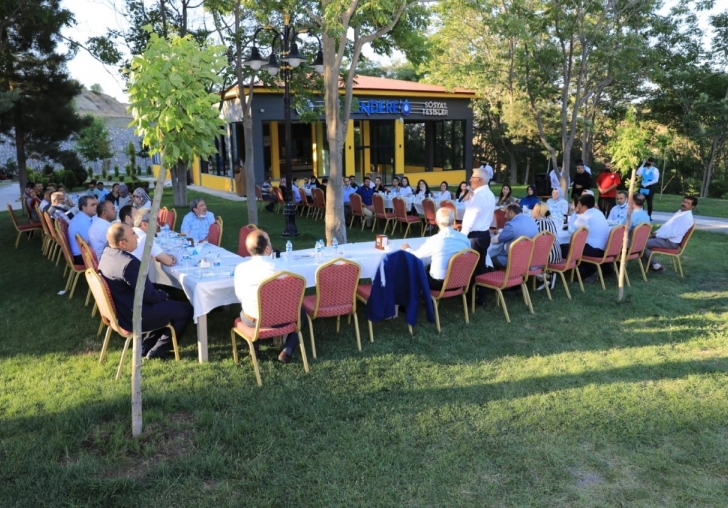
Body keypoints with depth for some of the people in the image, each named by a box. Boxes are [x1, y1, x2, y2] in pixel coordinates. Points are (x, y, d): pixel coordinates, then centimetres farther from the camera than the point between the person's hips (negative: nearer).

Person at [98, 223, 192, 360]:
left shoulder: (106, 253, 0)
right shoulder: (130, 263, -31)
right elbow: (148, 295, -22)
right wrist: (164, 295, -1)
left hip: (118, 310, 10)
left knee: (169, 302, 25)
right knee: (186, 310, 3)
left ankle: (146, 345, 24)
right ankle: (157, 350, 13)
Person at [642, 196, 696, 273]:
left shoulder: (687, 218, -19)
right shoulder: (680, 212, 13)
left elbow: (674, 233, -24)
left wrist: (657, 235, -18)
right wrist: (656, 232, 5)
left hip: (670, 242, -10)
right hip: (664, 237, 10)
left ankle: (656, 266, -6)